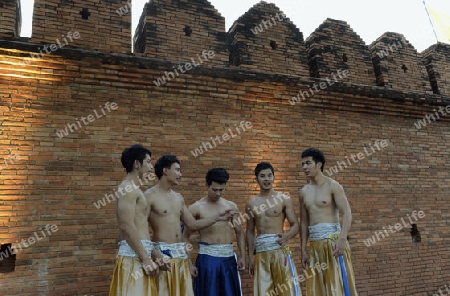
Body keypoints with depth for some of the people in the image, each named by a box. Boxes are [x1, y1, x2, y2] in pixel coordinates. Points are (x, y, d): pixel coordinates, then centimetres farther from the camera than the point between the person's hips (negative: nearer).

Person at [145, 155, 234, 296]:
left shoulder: (179, 198, 15)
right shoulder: (150, 196, -7)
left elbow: (192, 225, 17)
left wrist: (217, 217, 8)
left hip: (181, 253, 7)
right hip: (162, 253, -7)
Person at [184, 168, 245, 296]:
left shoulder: (231, 206, 7)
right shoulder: (196, 208, -4)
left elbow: (239, 233, 13)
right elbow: (185, 236, -2)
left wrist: (242, 256, 4)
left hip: (228, 257, 3)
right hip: (207, 257, -3)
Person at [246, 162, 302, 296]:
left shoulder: (284, 199, 1)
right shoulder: (251, 203, 9)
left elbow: (295, 225, -1)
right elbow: (250, 231, 12)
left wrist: (286, 236, -22)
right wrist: (250, 256, 8)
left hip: (280, 248, -3)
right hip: (260, 252, 3)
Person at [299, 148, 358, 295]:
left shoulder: (332, 185, -4)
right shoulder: (304, 192, 13)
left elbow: (347, 213, -13)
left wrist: (342, 239, -26)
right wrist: (303, 249, 10)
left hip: (333, 239, -6)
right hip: (314, 244, 6)